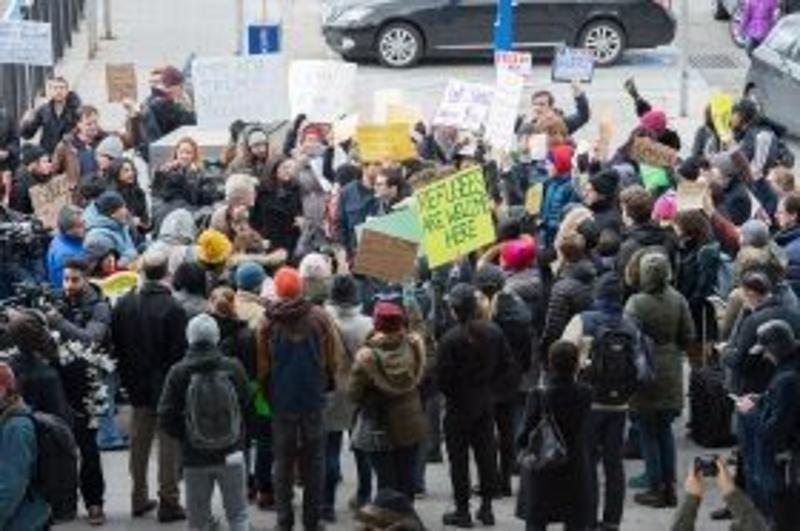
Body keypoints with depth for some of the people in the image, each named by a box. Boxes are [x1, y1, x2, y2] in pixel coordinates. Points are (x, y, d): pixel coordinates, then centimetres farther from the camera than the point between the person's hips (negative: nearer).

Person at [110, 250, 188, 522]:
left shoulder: (123, 305, -2)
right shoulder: (173, 309, -20)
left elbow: (117, 347, 5)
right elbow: (180, 352, -18)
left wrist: (127, 379, 14)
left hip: (137, 385, 6)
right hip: (167, 387, -5)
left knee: (139, 442, 17)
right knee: (169, 443, 3)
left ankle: (139, 498, 25)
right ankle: (168, 502, 5)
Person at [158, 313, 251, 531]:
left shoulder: (178, 372, -12)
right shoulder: (233, 368, -11)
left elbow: (166, 418, -8)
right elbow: (245, 404, 2)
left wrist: (185, 436, 8)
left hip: (195, 458, 0)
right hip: (231, 455, 0)